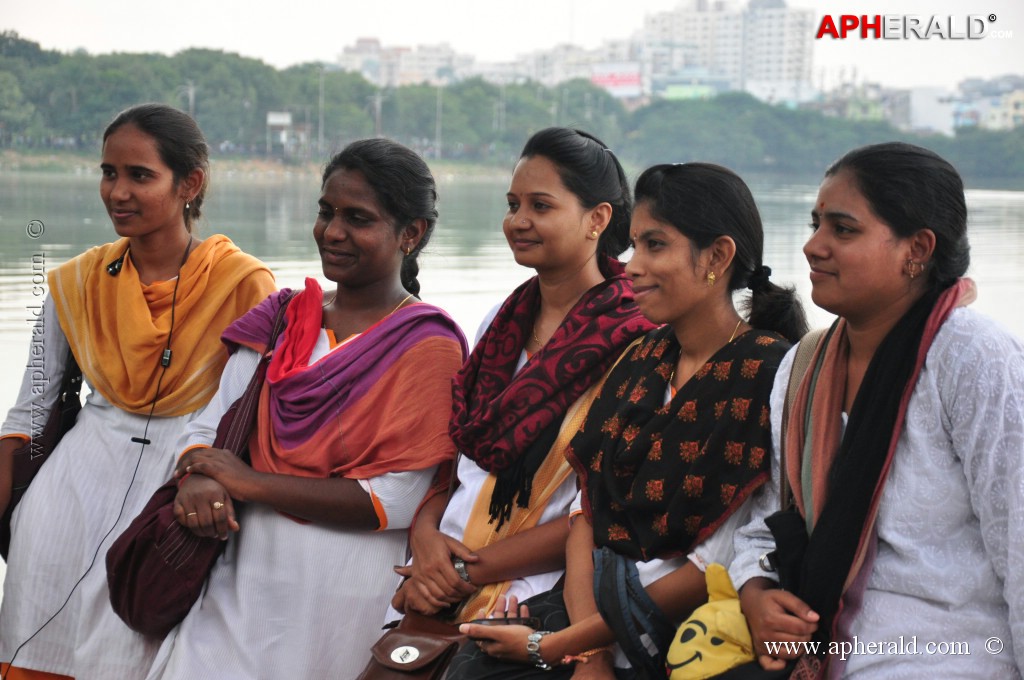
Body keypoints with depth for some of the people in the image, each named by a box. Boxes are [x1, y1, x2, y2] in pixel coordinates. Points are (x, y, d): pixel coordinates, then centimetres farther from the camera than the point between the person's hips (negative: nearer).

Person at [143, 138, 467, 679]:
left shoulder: (428, 346, -9)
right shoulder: (283, 320, 10)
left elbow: (397, 502, -16)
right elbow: (209, 426, 8)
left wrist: (250, 482, -15)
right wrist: (197, 479, -16)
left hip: (348, 594, -5)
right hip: (246, 575, 5)